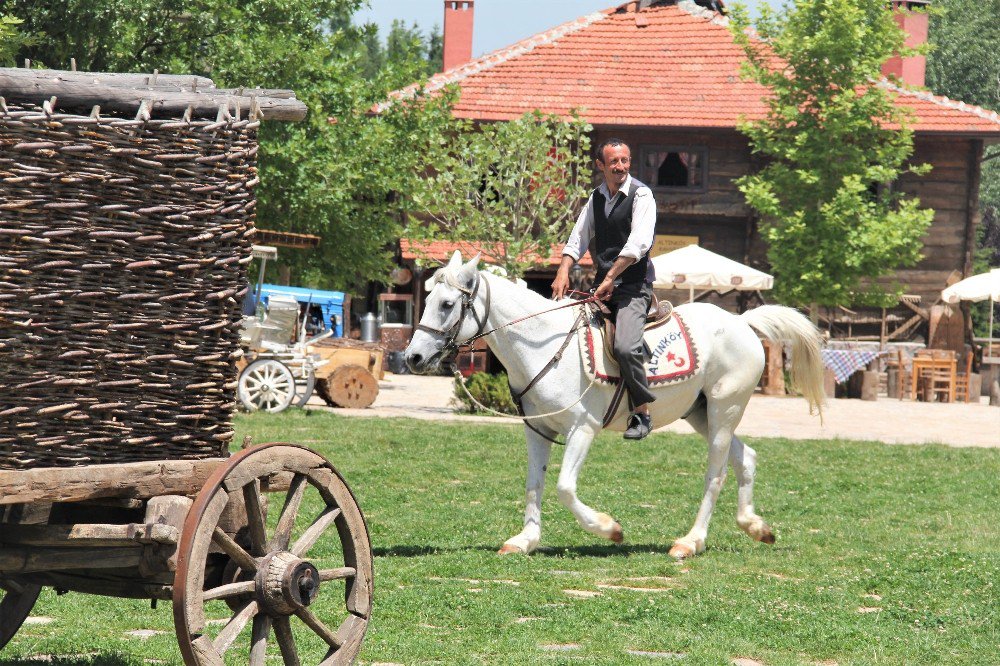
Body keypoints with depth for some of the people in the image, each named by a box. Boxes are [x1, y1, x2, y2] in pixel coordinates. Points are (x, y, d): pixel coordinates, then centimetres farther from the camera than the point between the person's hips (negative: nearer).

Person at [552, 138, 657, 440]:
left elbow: (638, 244, -18)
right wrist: (563, 273, -5)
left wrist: (610, 278, -22)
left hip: (634, 285, -7)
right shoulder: (596, 199, 14)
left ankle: (642, 412, -13)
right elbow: (578, 238, 11)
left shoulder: (641, 195, -8)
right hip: (603, 283, 7)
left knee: (625, 347, -26)